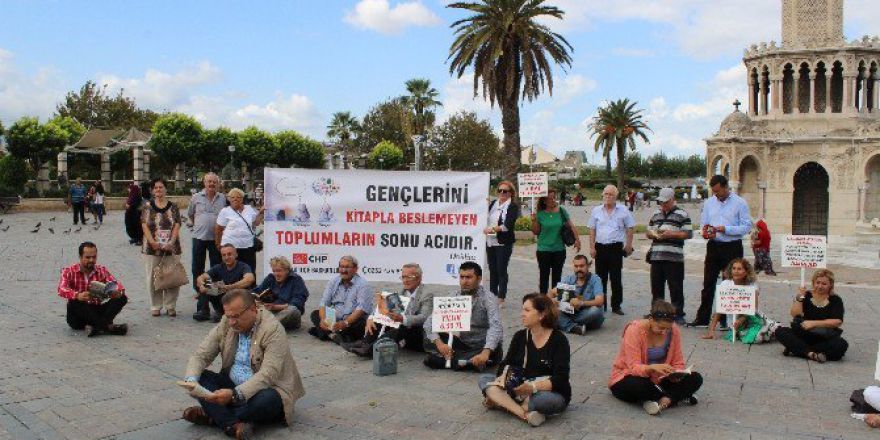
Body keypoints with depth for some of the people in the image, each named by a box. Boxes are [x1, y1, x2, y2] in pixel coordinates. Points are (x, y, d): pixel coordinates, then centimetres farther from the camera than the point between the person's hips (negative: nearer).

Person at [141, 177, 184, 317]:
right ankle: (155, 307, 16)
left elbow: (177, 225, -1)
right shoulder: (148, 207, 4)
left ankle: (170, 306, 15)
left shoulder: (173, 206, 5)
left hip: (171, 248, 0)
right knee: (153, 278, 5)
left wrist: (171, 242, -15)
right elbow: (145, 225, -3)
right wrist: (152, 242, -17)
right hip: (153, 248, 0)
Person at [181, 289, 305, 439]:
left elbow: (268, 375, -29)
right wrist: (191, 380, -24)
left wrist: (235, 394, -42)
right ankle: (233, 424, -30)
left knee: (267, 399, -37)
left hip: (265, 389, -5)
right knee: (199, 377, -15)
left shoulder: (272, 329, -21)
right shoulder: (225, 325, -2)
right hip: (232, 386, 6)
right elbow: (200, 355, -3)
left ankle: (214, 417, -18)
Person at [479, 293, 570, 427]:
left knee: (544, 399, -41)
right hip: (521, 389, 6)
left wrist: (532, 387, -33)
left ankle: (502, 402, -18)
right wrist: (504, 378, -20)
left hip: (549, 392, -6)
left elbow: (560, 379, -20)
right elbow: (506, 365, 2)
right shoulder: (520, 336, 5)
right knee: (484, 379, -14)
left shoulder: (559, 340, -11)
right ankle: (524, 414, -30)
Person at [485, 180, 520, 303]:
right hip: (490, 242, 6)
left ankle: (501, 298, 3)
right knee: (492, 269, 12)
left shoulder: (513, 206, -6)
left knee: (501, 270, -3)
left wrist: (492, 229, -18)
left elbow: (507, 225, -16)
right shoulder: (494, 203, 12)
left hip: (504, 243, -6)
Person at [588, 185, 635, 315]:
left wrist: (628, 245, 0)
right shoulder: (596, 211, 6)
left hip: (616, 247, -2)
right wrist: (592, 247, 2)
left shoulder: (623, 210, 1)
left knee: (616, 278, 3)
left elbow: (630, 228, 5)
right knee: (600, 277, 8)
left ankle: (616, 306, 11)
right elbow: (592, 230, 8)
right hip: (600, 247, 2)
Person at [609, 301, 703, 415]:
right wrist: (652, 367, -47)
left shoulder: (674, 331, -10)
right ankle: (678, 396, -16)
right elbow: (634, 368, -27)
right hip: (629, 377, -4)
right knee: (638, 385, -39)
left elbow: (678, 363, -2)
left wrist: (676, 374, -26)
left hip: (657, 380, 4)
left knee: (695, 379, -13)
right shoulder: (634, 330, -22)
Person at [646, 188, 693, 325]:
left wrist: (671, 234, -15)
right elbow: (648, 232, 23)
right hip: (656, 256, 5)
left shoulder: (682, 214, 0)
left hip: (674, 258, -5)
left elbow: (689, 234, -5)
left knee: (676, 288, 0)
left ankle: (678, 315, 8)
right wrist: (652, 234, 0)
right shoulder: (656, 214, 17)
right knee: (656, 287, 11)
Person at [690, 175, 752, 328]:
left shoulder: (740, 203, -4)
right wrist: (706, 232, -9)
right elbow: (703, 222, 13)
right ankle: (702, 318, 10)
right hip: (714, 246, 4)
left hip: (732, 248, -4)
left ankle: (727, 319, 11)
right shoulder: (709, 203, 10)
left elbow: (747, 227, -7)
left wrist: (726, 229, -18)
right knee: (708, 284, 5)